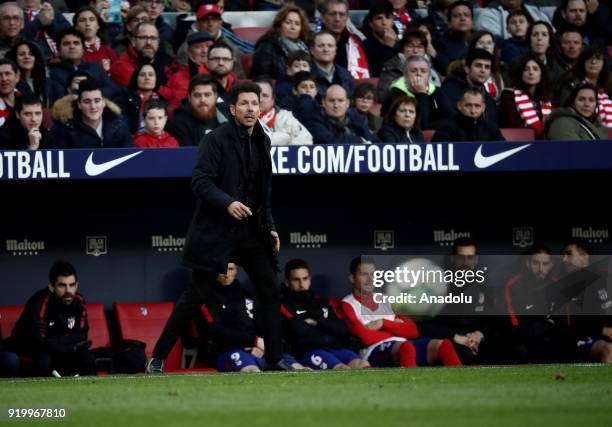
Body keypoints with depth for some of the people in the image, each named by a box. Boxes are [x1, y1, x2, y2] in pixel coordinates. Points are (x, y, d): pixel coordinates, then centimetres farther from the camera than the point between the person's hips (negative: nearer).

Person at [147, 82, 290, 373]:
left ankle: (274, 360, 13)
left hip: (251, 229, 7)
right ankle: (157, 358, -1)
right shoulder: (217, 140, -9)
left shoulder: (262, 142, 13)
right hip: (217, 229, -7)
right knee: (198, 294, -7)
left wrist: (270, 227, 16)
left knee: (270, 292, 4)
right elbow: (200, 182, -16)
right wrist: (227, 203, -30)